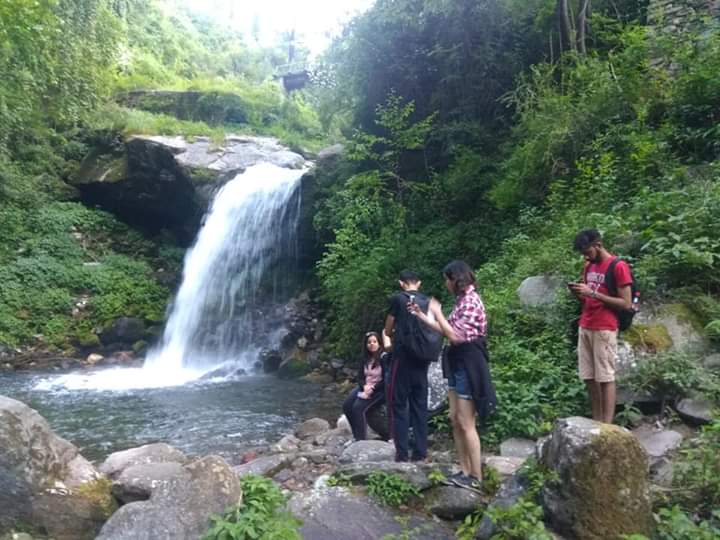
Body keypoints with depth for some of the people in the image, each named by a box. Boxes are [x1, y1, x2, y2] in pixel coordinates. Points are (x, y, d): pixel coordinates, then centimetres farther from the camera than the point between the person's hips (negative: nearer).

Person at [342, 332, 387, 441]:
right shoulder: (366, 359, 11)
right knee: (347, 406, -12)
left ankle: (361, 440, -17)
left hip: (379, 390, -7)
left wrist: (372, 390, -20)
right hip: (365, 388, 7)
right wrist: (364, 387, -12)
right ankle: (357, 437, 3)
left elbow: (386, 380, -16)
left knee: (358, 407, -27)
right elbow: (360, 377, 9)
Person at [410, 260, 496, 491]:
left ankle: (476, 478, 7)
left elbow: (456, 336, -23)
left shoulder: (470, 301, -18)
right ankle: (465, 471, 21)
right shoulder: (463, 300, 12)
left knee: (466, 424, -3)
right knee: (455, 419, 12)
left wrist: (437, 312, -13)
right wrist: (422, 316, 16)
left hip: (468, 364, -10)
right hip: (458, 363, 10)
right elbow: (450, 331, 15)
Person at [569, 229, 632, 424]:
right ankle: (596, 422, 11)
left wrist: (592, 293, -18)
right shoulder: (588, 267, 15)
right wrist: (579, 294, -1)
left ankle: (607, 426, -2)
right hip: (584, 328, 7)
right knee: (589, 378, 5)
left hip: (604, 330, -7)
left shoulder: (618, 266, -8)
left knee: (606, 378, -5)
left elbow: (626, 304, -12)